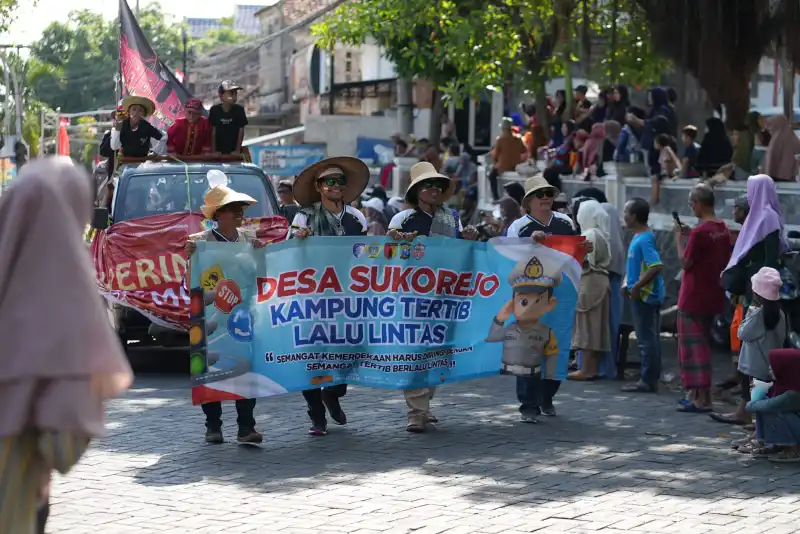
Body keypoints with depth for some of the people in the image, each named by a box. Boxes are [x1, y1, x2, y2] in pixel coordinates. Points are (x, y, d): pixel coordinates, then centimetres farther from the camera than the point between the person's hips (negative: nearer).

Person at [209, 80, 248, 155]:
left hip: (233, 150, 0)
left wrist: (237, 150, -7)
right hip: (219, 151, 0)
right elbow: (213, 131, -6)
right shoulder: (214, 110, -7)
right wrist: (214, 150, -9)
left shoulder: (239, 110, -6)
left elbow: (241, 131, -3)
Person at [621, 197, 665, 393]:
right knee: (650, 339, 12)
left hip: (644, 295, -10)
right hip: (647, 295, 10)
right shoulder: (638, 237, 13)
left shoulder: (644, 240, -18)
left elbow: (656, 266, -27)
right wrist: (628, 284, 14)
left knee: (647, 339, -5)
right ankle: (651, 380, 17)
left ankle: (648, 381, -1)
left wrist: (637, 286, -23)